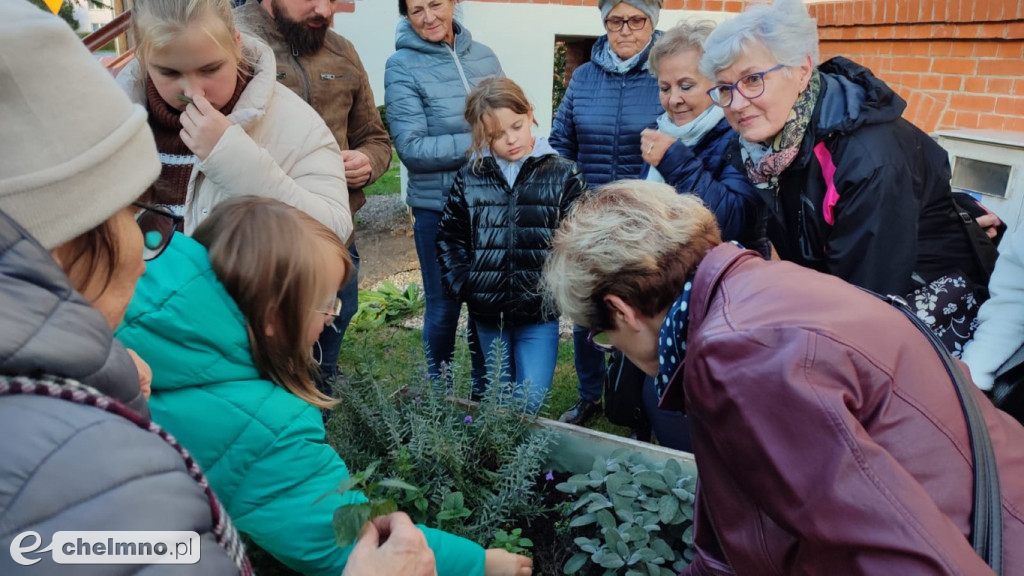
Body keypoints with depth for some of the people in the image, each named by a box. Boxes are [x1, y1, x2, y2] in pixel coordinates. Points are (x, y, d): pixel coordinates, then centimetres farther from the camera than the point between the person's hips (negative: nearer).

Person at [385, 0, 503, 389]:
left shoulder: (483, 55, 5)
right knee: (444, 306, 9)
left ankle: (486, 390, 35)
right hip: (439, 207, -4)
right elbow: (411, 148, -16)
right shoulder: (402, 66, -9)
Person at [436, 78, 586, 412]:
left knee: (529, 405, -2)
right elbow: (449, 238, 9)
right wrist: (461, 286, -1)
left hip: (539, 313, -2)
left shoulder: (562, 175, -4)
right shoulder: (470, 178, 2)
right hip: (487, 313, 3)